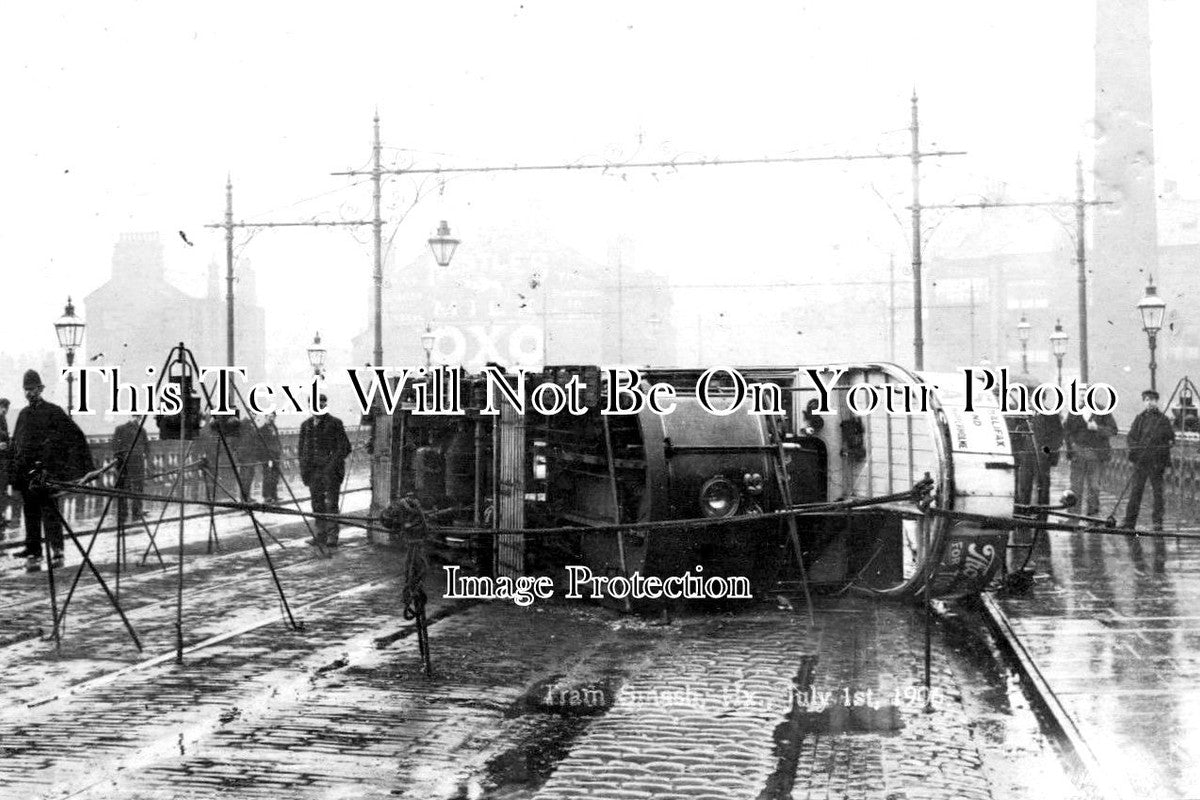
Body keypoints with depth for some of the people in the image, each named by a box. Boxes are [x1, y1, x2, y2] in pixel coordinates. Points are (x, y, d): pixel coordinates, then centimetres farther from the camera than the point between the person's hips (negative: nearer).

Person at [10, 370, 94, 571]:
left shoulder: (53, 412, 1)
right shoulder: (23, 414, 17)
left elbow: (76, 437, -2)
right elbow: (15, 445, 23)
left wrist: (84, 466, -8)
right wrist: (15, 473, 17)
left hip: (48, 469, -5)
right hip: (27, 470, 5)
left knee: (49, 509, -13)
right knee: (31, 514, 7)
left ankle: (57, 550, -14)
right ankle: (34, 555, 10)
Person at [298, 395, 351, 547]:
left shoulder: (335, 423, -3)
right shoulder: (306, 425, 12)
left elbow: (345, 447, -4)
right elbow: (301, 448, 21)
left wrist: (333, 464, -12)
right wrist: (304, 468, 8)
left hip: (330, 471, -5)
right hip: (313, 471, 5)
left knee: (331, 504, -7)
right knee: (317, 504, 6)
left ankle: (332, 537, -7)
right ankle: (321, 535, 13)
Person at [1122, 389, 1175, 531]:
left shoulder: (1163, 419, 8)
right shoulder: (1139, 418, 13)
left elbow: (1171, 438, 9)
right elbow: (1130, 437, 11)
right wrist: (1134, 446, -9)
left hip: (1157, 461, -1)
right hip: (1140, 459, 1)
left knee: (1157, 491, -1)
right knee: (1135, 490, -1)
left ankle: (1157, 521, 6)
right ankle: (1130, 520, 2)